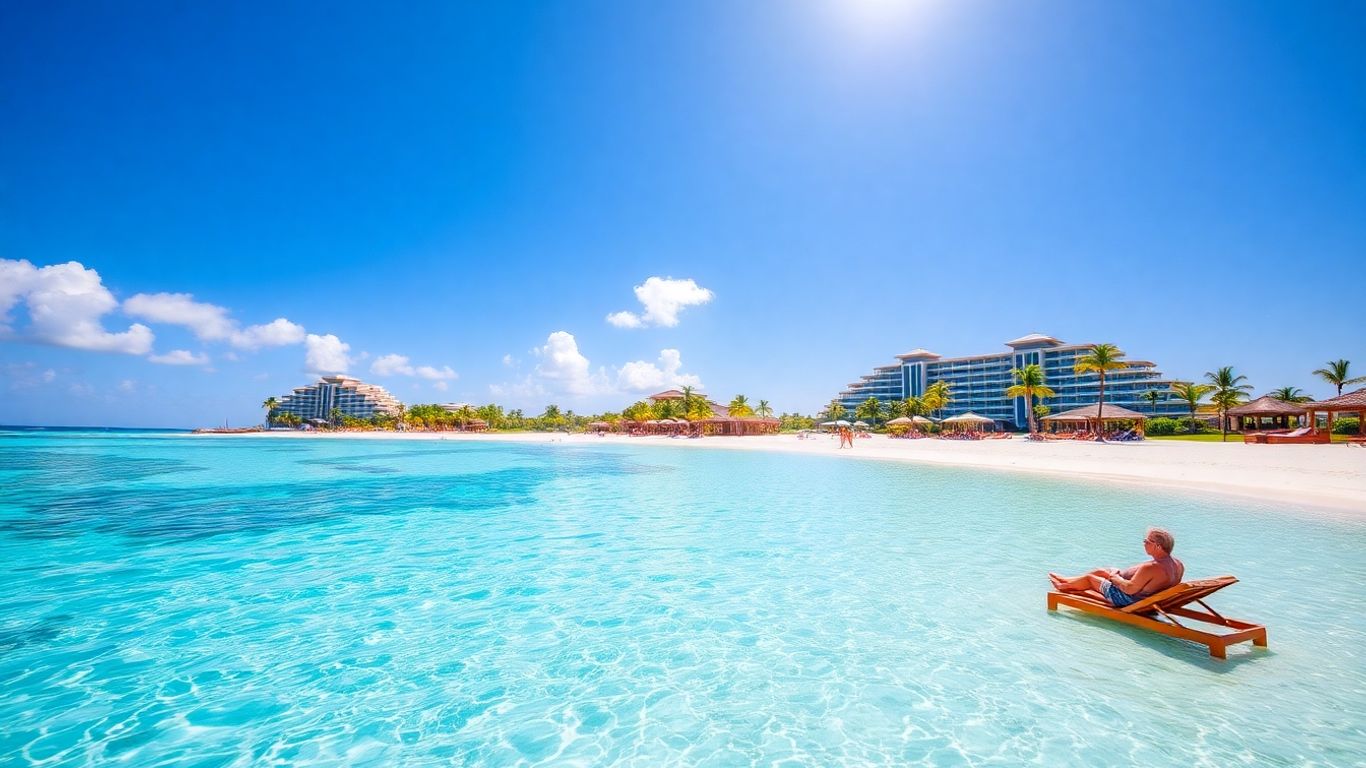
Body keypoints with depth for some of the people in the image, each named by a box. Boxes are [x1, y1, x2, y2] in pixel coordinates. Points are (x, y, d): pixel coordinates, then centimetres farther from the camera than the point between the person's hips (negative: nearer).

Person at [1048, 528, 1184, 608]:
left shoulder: (1151, 568, -37)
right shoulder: (1178, 564, -7)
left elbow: (1130, 588, -33)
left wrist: (1114, 577, -13)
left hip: (1128, 600, -9)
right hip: (1146, 597, 9)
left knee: (1089, 578, 12)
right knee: (1100, 571, 23)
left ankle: (1064, 586, 39)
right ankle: (1067, 581, 40)